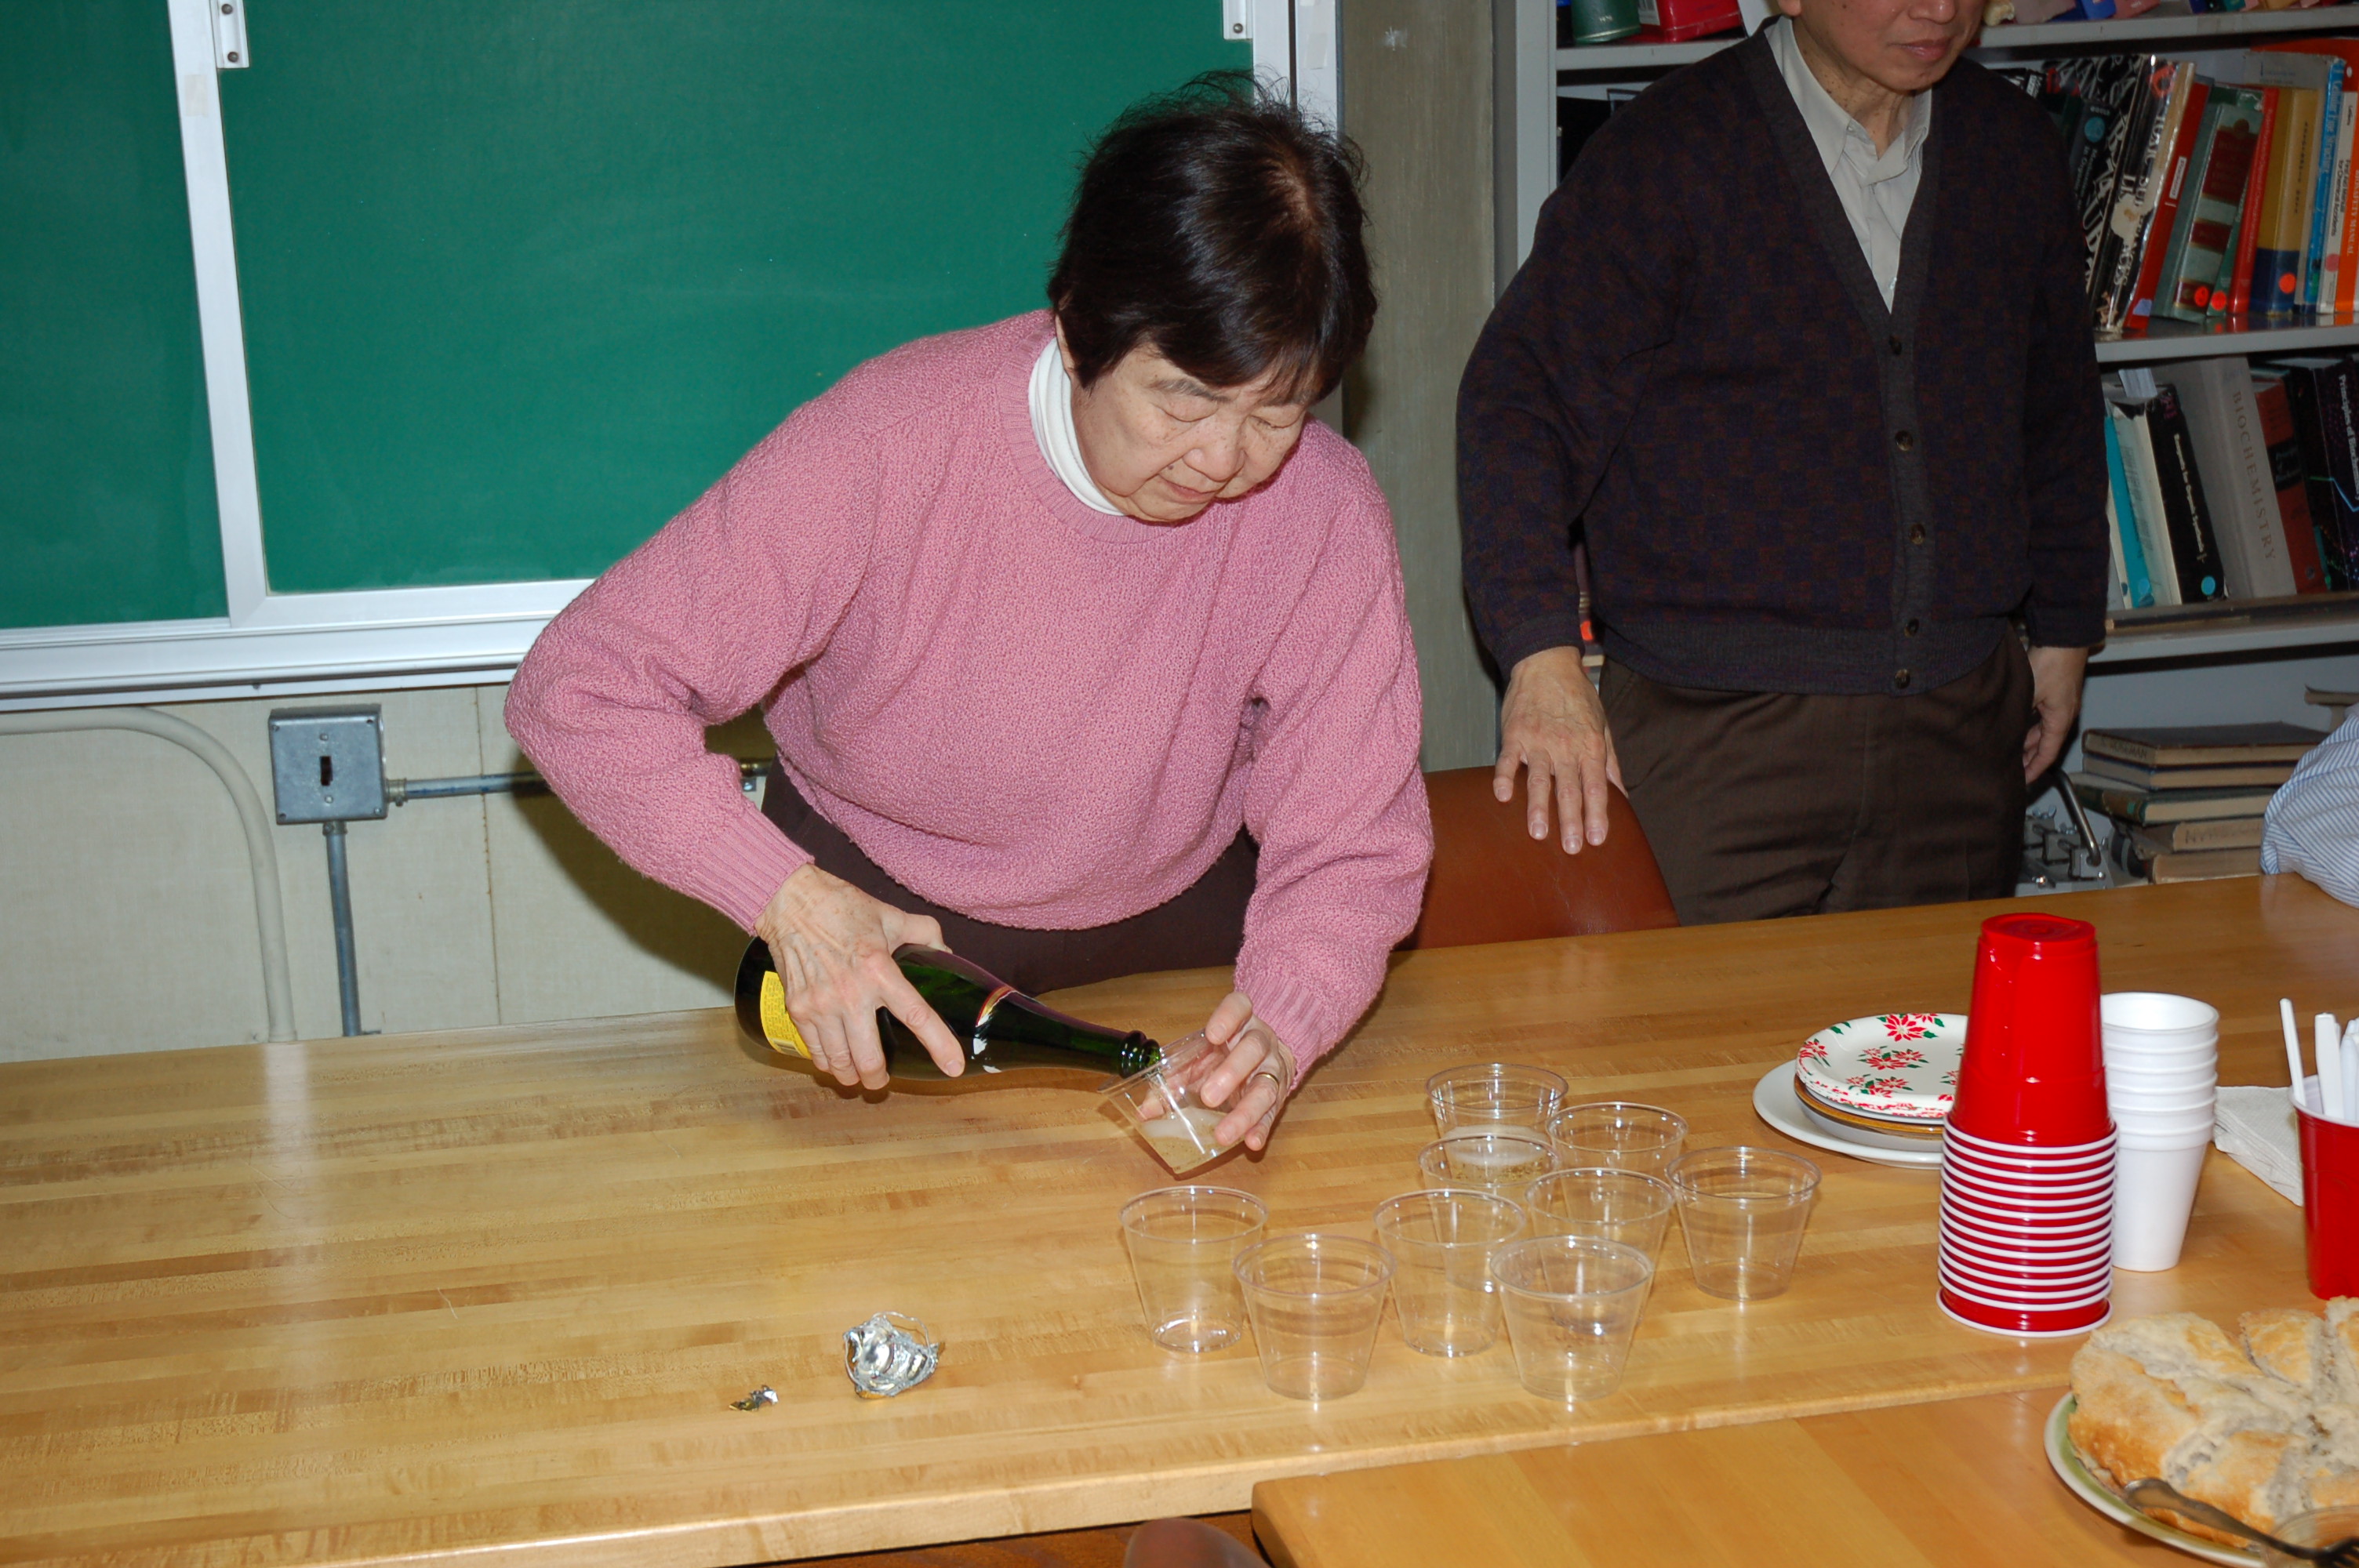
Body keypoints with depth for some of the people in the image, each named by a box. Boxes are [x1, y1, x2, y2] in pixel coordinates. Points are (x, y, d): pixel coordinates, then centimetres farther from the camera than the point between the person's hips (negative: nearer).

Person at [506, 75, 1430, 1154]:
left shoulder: (1325, 512, -21)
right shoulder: (885, 448, -28)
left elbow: (1351, 851, -15)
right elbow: (579, 688, -24)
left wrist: (1282, 1025, -37)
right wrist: (790, 899, -36)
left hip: (1170, 924, 3)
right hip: (867, 914, -2)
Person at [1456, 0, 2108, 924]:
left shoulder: (2012, 147, 11)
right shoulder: (1668, 153, -7)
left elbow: (2059, 407, 23)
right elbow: (1522, 402, -13)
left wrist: (2065, 630, 23)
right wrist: (1542, 649, -25)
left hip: (1959, 728, 5)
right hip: (1719, 728, -4)